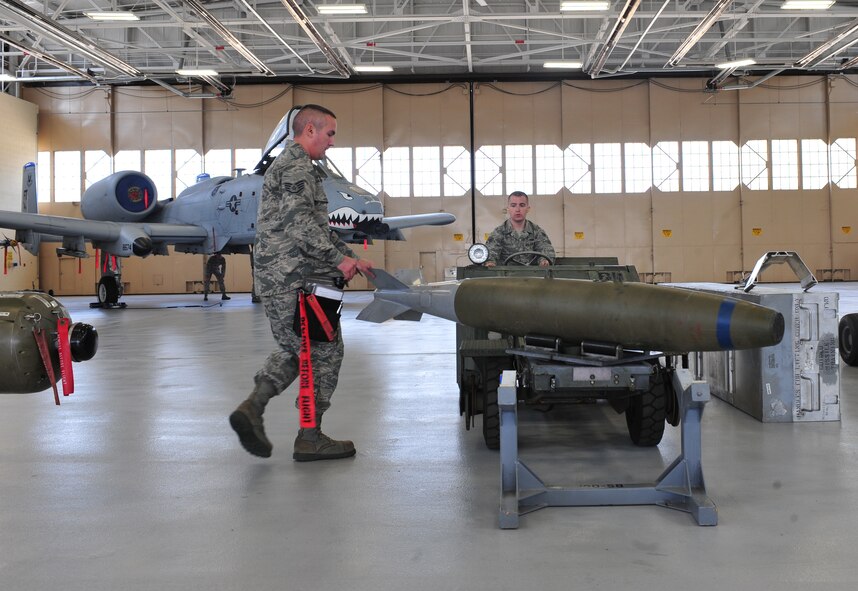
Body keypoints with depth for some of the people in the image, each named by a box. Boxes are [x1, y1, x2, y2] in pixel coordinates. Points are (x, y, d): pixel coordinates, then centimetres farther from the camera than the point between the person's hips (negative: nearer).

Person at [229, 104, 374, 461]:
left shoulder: (285, 164, 25)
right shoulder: (298, 166, -10)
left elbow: (318, 226, 26)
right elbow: (301, 222, -22)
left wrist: (351, 258, 22)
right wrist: (339, 258, -18)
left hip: (273, 280, 10)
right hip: (296, 280, -10)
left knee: (293, 350, 20)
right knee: (325, 351, 0)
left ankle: (252, 408, 5)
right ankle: (310, 438, 6)